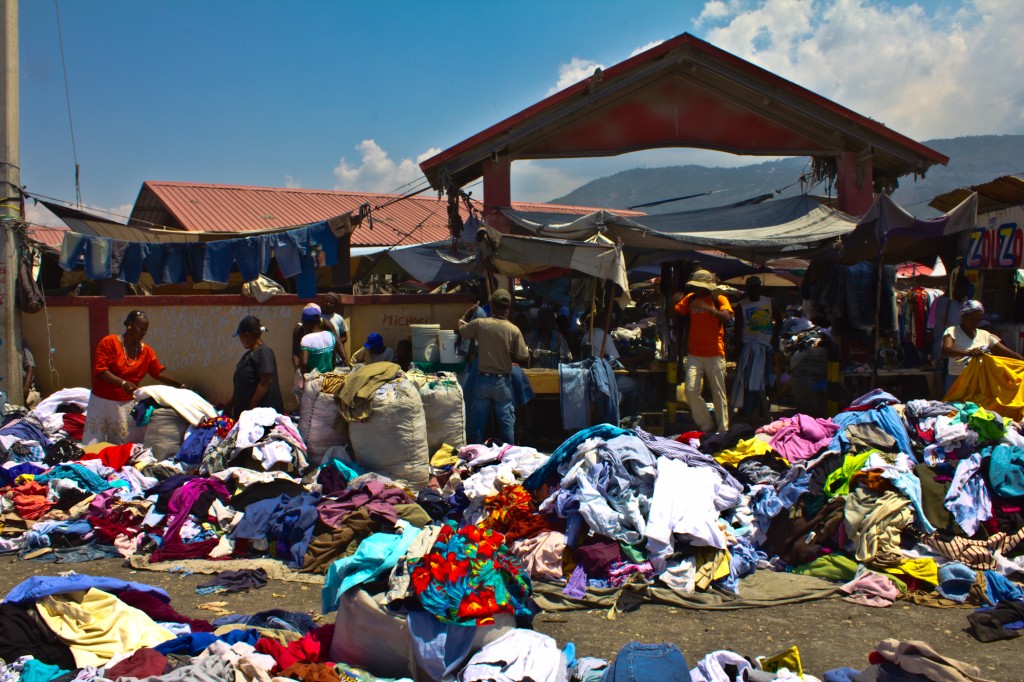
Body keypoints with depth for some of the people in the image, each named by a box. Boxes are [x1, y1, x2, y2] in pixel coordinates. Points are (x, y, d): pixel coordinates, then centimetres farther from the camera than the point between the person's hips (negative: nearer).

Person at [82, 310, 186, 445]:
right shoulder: (109, 342, -7)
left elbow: (160, 373, 2)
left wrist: (181, 385, -12)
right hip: (102, 401, -4)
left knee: (122, 446, 2)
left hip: (127, 404, 4)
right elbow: (99, 370, -15)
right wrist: (122, 383, -28)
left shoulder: (147, 352, 6)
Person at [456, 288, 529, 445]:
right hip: (503, 382, -1)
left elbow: (458, 329, 9)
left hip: (483, 380, 1)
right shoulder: (514, 330, -10)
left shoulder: (480, 324, -9)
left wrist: (467, 314, 25)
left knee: (477, 423, 11)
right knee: (506, 423, 9)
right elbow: (523, 358, -5)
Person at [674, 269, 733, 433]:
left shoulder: (719, 299, 0)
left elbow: (726, 317, -17)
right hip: (694, 355, 2)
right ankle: (706, 427, 2)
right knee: (691, 390, -11)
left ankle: (723, 430, 10)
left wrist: (708, 308, -32)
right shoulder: (690, 299, 9)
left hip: (715, 354, -2)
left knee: (718, 394, 1)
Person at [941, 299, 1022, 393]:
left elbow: (1008, 353, 8)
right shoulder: (952, 331, -2)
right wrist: (967, 353, -37)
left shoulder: (985, 335, 12)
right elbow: (945, 351, -21)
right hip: (956, 379, -4)